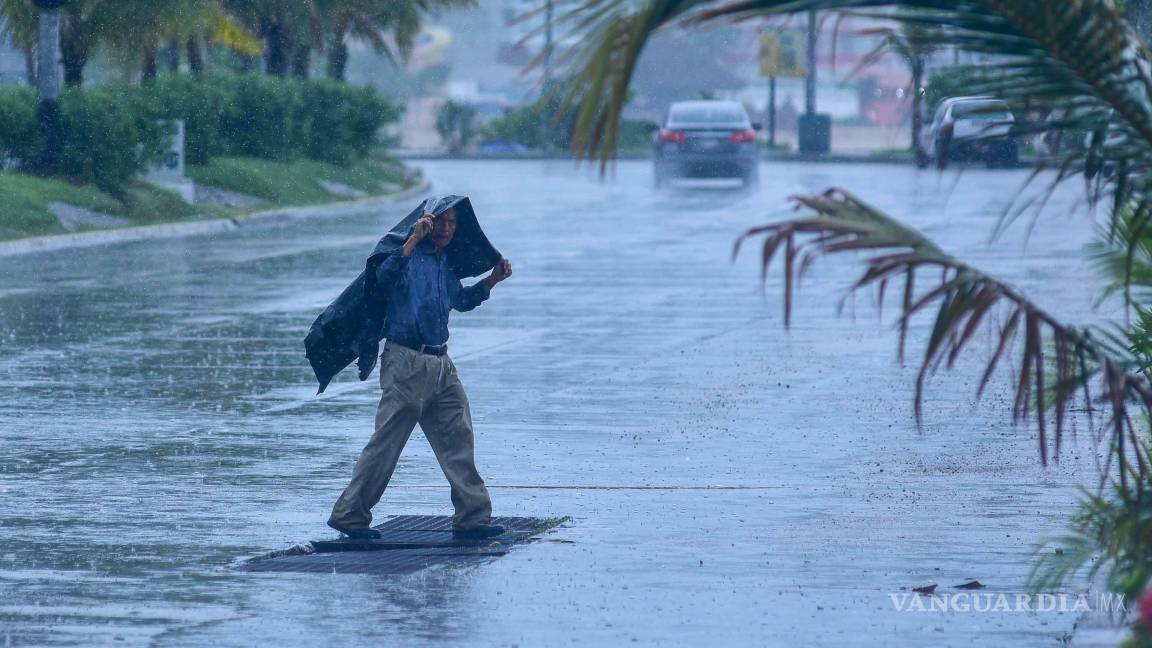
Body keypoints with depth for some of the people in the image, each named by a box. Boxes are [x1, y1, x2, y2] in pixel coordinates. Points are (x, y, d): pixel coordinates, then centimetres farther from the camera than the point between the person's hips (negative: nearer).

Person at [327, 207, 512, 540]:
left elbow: (461, 300, 34)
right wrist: (415, 239, -33)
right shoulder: (409, 254, -8)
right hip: (406, 361, -8)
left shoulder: (445, 263, 16)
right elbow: (384, 276, -30)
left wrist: (493, 280, 23)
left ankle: (472, 518, 5)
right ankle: (349, 514, 3)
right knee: (386, 442, -5)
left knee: (458, 438, 3)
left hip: (440, 363, 8)